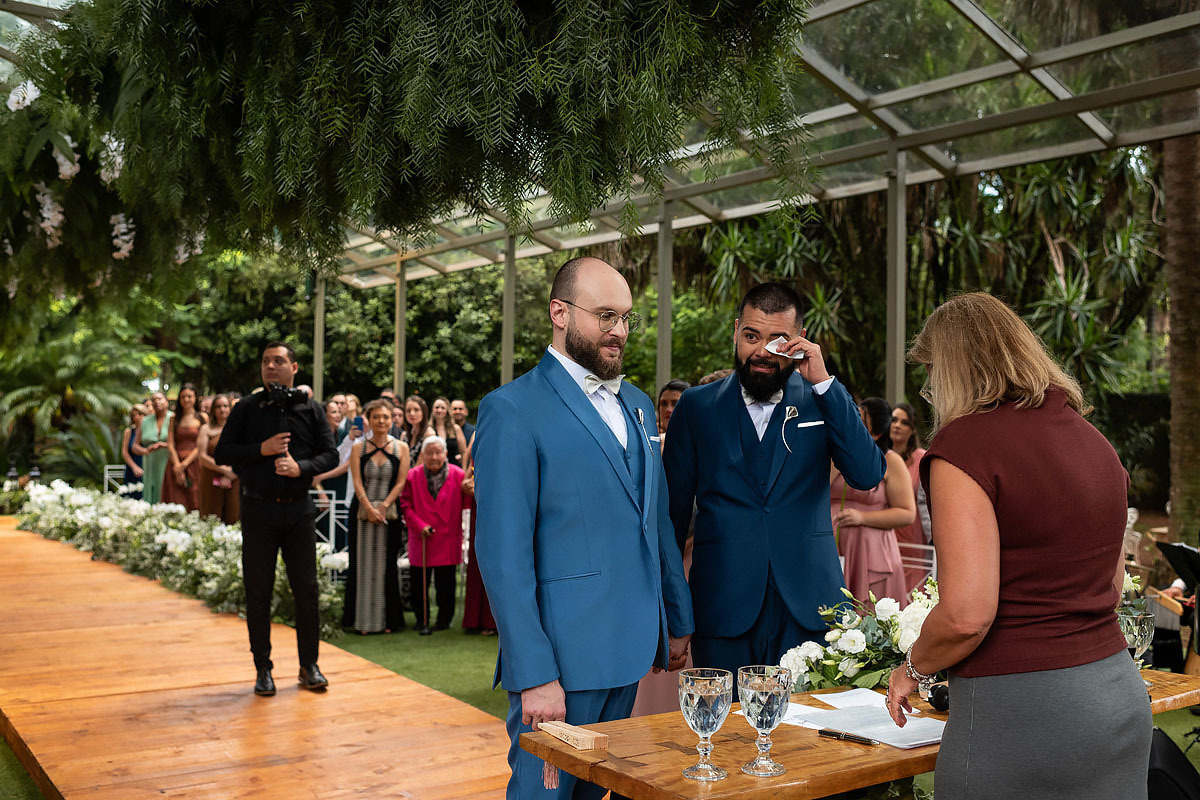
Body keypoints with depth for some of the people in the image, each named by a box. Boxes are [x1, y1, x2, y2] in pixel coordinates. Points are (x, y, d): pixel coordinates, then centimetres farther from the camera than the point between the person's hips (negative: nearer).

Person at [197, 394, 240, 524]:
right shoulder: (206, 429, 10)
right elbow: (202, 456, 0)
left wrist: (229, 476, -10)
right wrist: (225, 470, -9)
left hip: (234, 482, 0)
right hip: (212, 482, 0)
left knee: (232, 519, -3)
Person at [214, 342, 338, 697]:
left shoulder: (310, 409, 7)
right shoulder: (246, 409, 4)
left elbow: (330, 454, 4)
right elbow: (222, 453, 2)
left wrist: (301, 467, -14)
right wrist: (261, 449, -12)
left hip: (298, 510, 1)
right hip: (259, 510, -1)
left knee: (307, 589, 3)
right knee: (258, 591, 4)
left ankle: (309, 665, 16)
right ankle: (263, 669, 16)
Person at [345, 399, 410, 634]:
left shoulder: (401, 448, 6)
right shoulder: (358, 448, 6)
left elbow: (400, 483, 1)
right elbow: (357, 482, -2)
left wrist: (383, 506, -11)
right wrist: (369, 508, -14)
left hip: (390, 514, 0)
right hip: (363, 513, 0)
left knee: (387, 563, 2)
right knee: (363, 562, 1)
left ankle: (388, 619, 9)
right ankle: (363, 619, 8)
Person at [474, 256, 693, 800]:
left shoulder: (637, 404, 13)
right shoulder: (512, 410, -11)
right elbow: (503, 555, -15)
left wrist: (677, 622, 15)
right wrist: (534, 676, -19)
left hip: (630, 648, 7)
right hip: (562, 656, -7)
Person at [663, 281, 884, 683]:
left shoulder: (822, 400, 7)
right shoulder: (696, 406, 6)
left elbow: (868, 475, -8)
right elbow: (673, 508, 8)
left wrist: (823, 382, -12)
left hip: (807, 605, 0)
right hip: (723, 608, 0)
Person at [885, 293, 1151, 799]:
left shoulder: (964, 441, -15)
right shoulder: (1094, 441, 10)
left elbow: (966, 615, -22)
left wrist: (913, 670, -4)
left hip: (1018, 714, -8)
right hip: (1120, 696, 8)